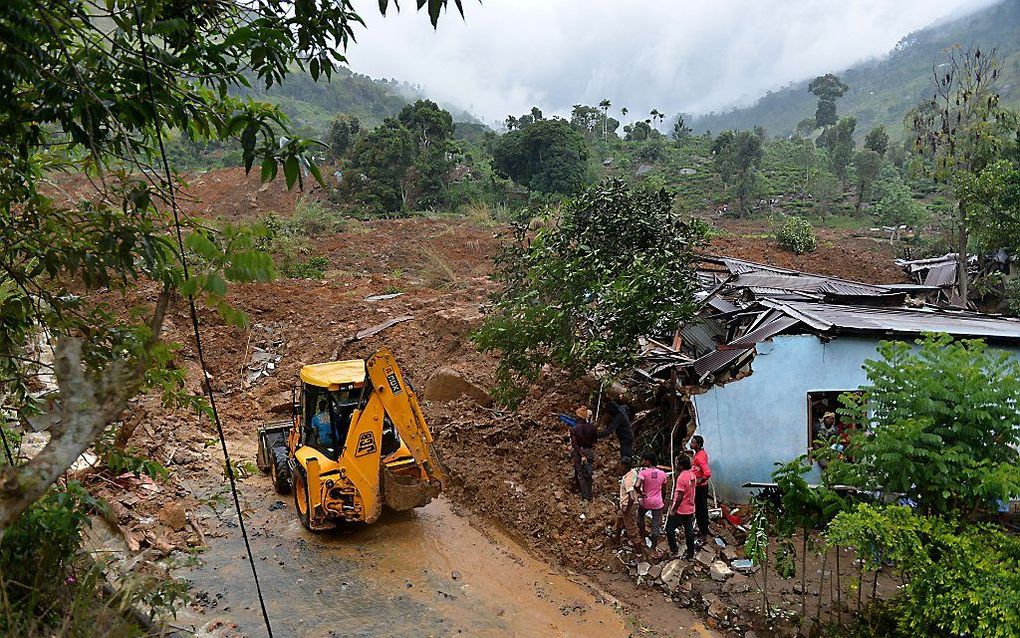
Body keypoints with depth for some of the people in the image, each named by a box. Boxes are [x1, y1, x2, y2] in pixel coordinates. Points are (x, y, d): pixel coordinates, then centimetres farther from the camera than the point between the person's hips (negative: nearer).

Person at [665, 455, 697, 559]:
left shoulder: (681, 477, -22)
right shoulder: (693, 475, 3)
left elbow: (680, 496, -23)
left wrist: (673, 509, -14)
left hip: (680, 510, -8)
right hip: (690, 509, 8)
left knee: (670, 529, 9)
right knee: (689, 531, 13)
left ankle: (674, 549, 13)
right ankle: (690, 554, 19)